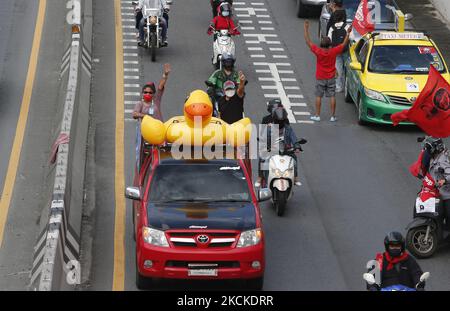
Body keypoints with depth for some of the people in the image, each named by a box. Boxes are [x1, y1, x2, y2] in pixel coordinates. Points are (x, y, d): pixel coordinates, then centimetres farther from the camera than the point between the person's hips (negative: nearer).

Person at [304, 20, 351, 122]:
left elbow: (308, 41, -13)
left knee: (318, 96, 8)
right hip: (331, 78, 1)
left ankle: (317, 115, 9)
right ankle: (333, 116, 6)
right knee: (332, 96, 5)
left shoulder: (318, 52, -17)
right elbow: (344, 44, -3)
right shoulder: (333, 52, -14)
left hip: (320, 79, -1)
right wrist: (348, 33, 3)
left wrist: (306, 28, -10)